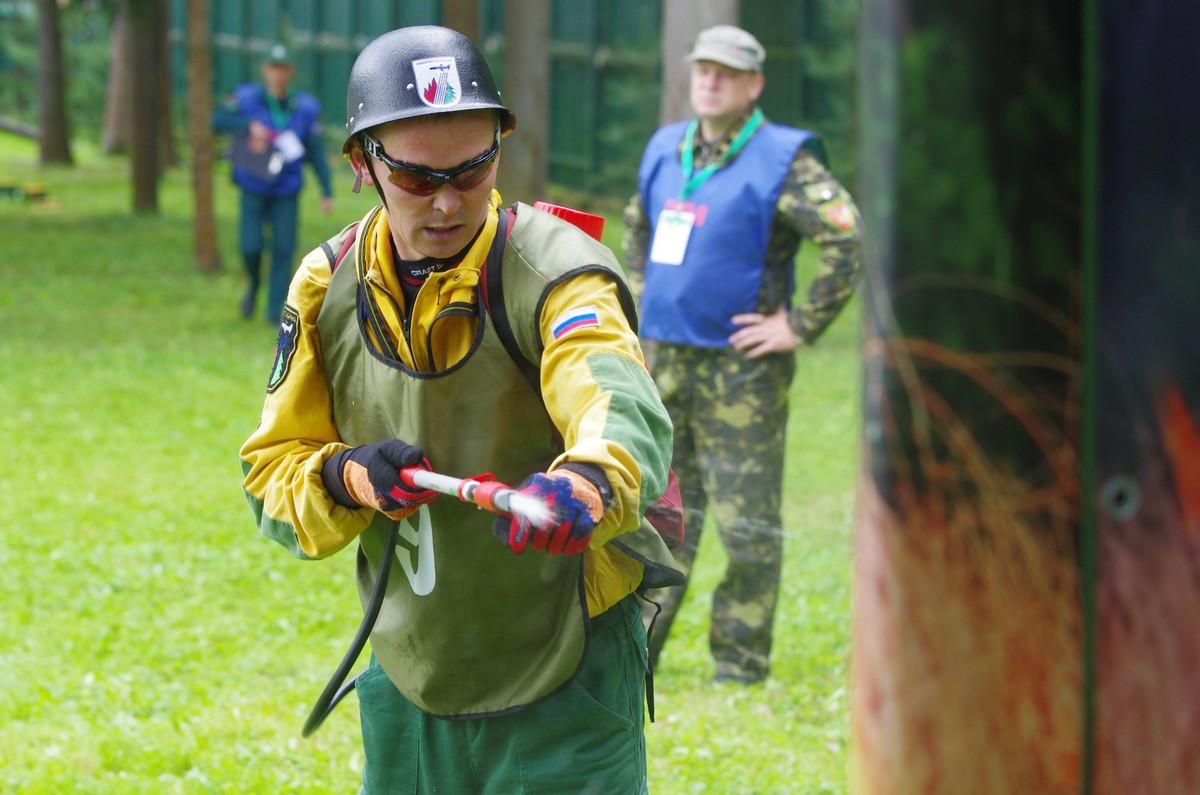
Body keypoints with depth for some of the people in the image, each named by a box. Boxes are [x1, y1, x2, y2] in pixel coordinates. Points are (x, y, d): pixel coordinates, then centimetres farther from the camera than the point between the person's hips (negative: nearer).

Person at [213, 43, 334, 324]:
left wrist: (327, 192, -7)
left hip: (286, 192, 1)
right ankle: (254, 284, 23)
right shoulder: (247, 98, -8)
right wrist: (250, 124, -30)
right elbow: (218, 120, -16)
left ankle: (276, 311, 2)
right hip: (253, 188, -1)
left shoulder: (306, 108, -6)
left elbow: (317, 152, -3)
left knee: (284, 248, -6)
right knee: (250, 246, -9)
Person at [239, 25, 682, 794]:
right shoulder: (327, 288, -2)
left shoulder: (553, 265, -19)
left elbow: (621, 407, -39)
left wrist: (588, 481, -61)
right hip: (407, 682, 5)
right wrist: (345, 479, -18)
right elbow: (271, 474, 4)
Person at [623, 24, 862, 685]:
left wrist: (800, 327, -17)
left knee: (746, 519, -2)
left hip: (741, 366, -6)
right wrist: (643, 301, 19)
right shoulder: (665, 151, 11)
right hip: (664, 358, 6)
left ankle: (740, 660, 5)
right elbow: (637, 227, 31)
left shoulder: (783, 162, -11)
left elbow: (849, 240, -19)